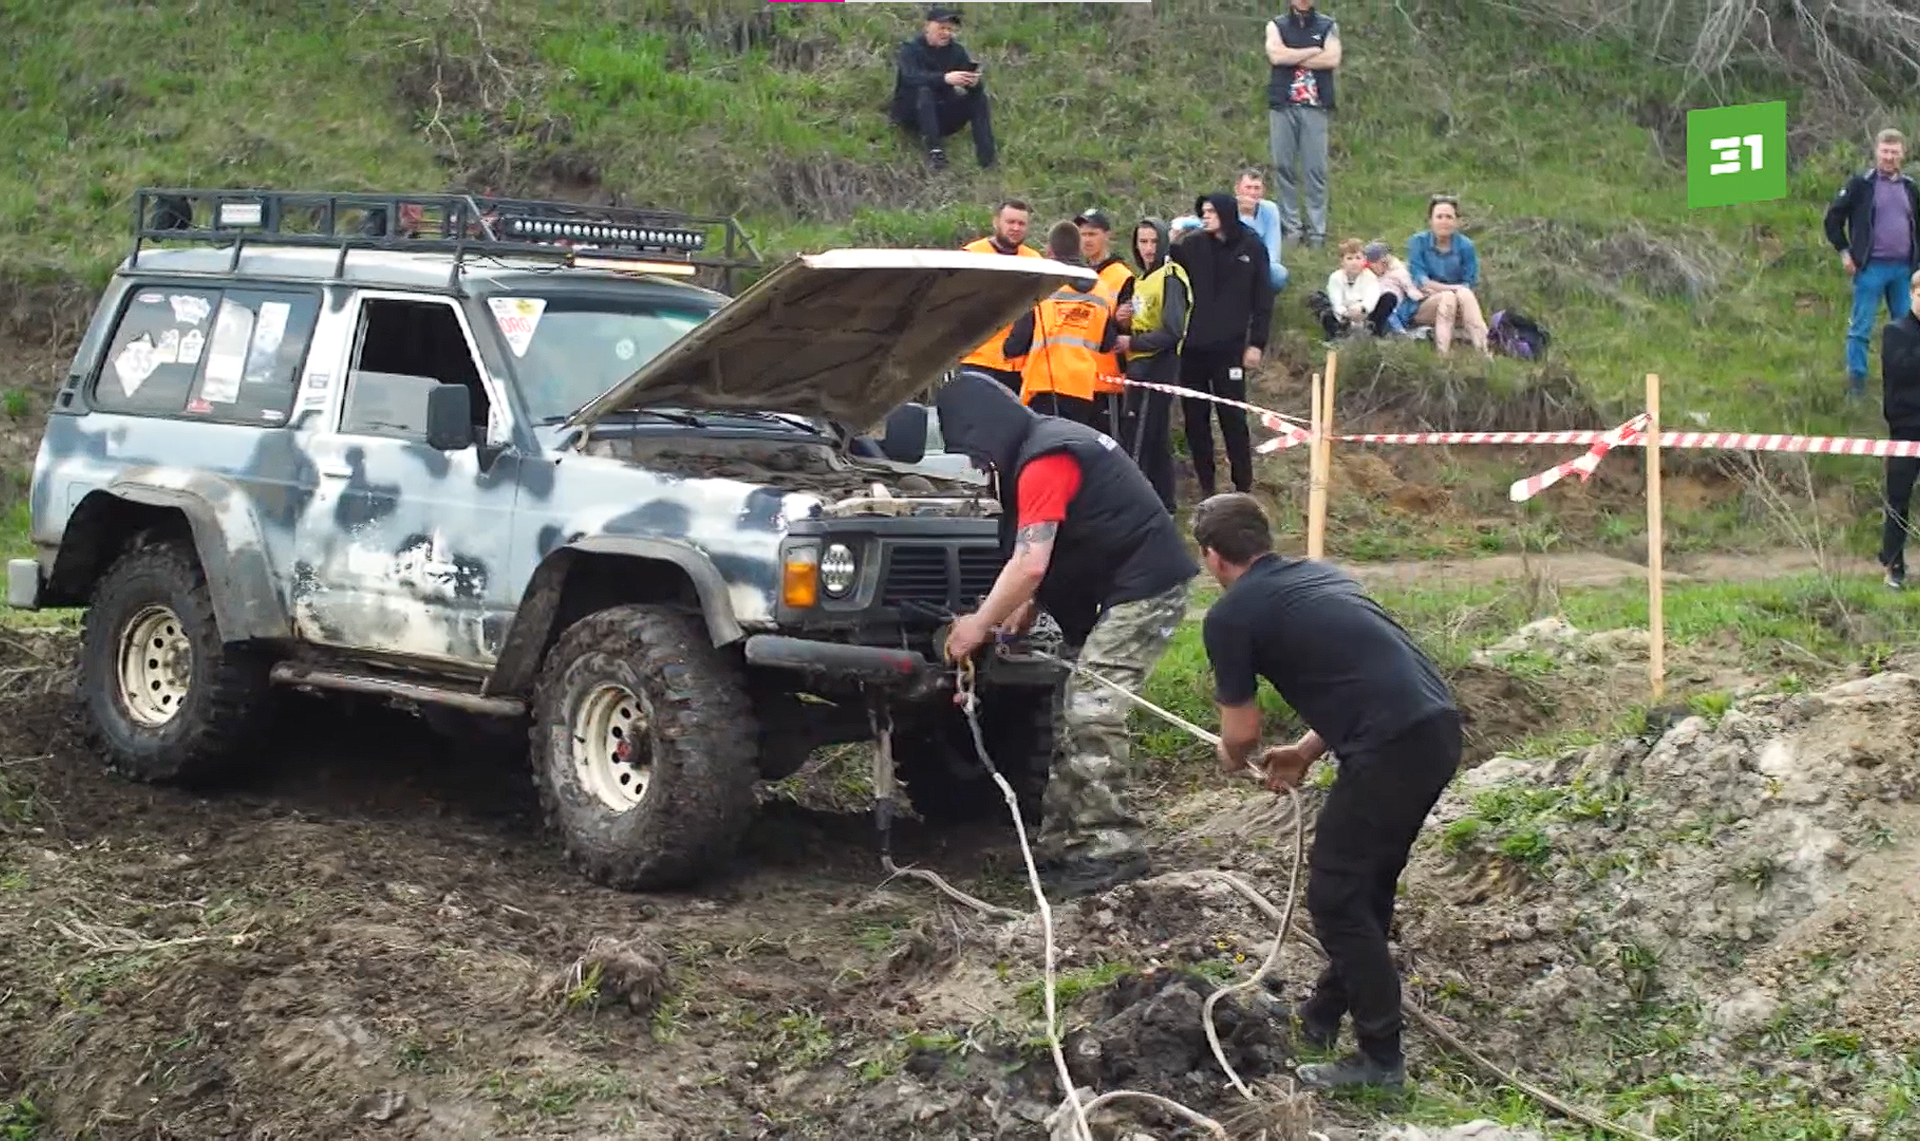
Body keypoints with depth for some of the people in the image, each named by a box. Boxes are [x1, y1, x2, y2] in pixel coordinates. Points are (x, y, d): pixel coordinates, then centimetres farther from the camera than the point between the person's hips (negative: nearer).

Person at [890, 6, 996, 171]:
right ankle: (934, 150, -47)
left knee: (978, 97, -17)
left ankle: (988, 160, -29)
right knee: (924, 91, -33)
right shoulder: (911, 49, -8)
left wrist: (975, 82, -34)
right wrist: (945, 78, -45)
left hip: (942, 115, 4)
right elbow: (911, 77, -29)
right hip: (911, 113, -4)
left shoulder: (956, 50, 4)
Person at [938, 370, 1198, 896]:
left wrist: (978, 625, -15)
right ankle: (1064, 843, 12)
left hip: (1145, 587, -11)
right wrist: (1022, 610, 6)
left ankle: (1114, 849, -13)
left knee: (1090, 713, -15)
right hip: (1127, 584, 11)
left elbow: (1030, 564, -24)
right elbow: (1050, 557, 17)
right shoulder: (1048, 440, 15)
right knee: (1076, 714, 10)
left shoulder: (1044, 460, -19)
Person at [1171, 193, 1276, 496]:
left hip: (1228, 347, -3)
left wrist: (1256, 344, -3)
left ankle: (1243, 485, 9)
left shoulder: (1251, 248, 0)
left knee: (1232, 417, 0)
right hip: (1192, 347, 3)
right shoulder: (1192, 245, 4)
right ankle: (1205, 483, 17)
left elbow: (1263, 299, 1)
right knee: (1195, 418, 7)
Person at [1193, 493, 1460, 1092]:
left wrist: (1230, 761, 27)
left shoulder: (1229, 616, 0)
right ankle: (1326, 1013, 36)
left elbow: (1242, 732, 5)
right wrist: (1306, 750, 35)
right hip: (1438, 726, 8)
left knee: (1335, 894, 5)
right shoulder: (1318, 574, 23)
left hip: (1393, 746, -8)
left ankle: (1380, 1056, 9)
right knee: (1366, 883, 22)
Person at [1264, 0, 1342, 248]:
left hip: (1315, 107, -1)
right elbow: (1276, 56, -7)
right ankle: (1291, 226, 3)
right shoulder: (1276, 25, 11)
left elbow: (1333, 59, -5)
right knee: (1283, 166, -2)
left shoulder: (1328, 26, 11)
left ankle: (1316, 229, -2)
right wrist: (1314, 51, -3)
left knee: (1316, 169, -5)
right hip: (1282, 106, 1)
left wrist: (1293, 58, -5)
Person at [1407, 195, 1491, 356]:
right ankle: (1443, 355, -50)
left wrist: (1435, 287, -17)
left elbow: (1470, 285, -2)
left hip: (1458, 310, 1)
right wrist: (1450, 289, -20)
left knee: (1464, 295, -31)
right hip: (1423, 308, -1)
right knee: (1448, 297, -32)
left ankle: (1485, 350, -47)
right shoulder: (1418, 242, 1)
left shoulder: (1465, 246, 2)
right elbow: (1419, 280, -7)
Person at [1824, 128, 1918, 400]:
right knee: (1860, 327, -3)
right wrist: (1844, 252, -6)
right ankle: (1856, 383, 4)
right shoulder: (1861, 184, -4)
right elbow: (1834, 217, -1)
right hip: (1871, 268, -5)